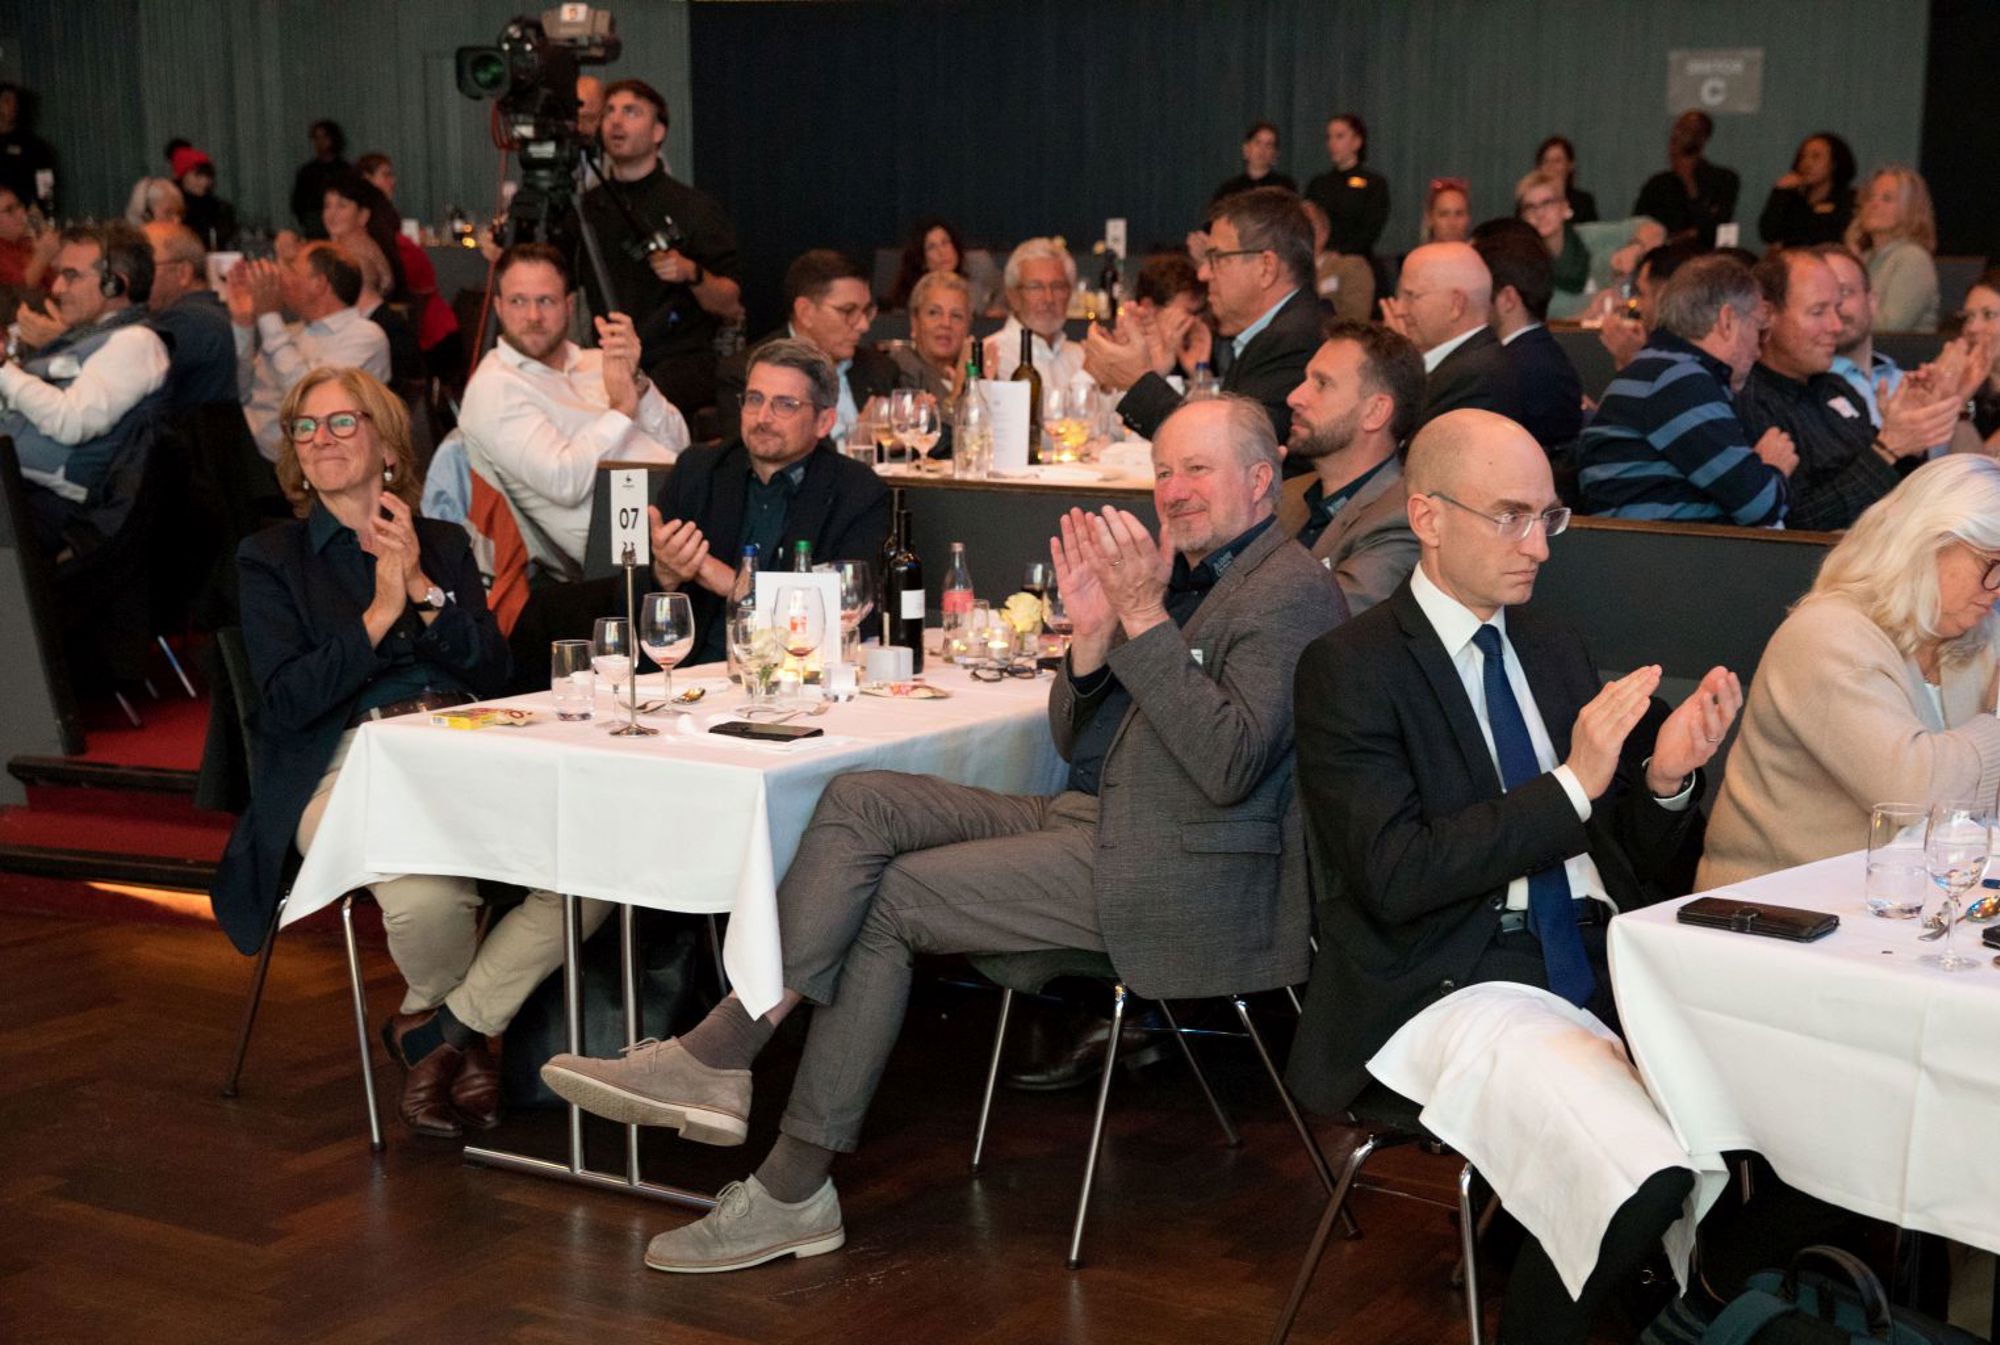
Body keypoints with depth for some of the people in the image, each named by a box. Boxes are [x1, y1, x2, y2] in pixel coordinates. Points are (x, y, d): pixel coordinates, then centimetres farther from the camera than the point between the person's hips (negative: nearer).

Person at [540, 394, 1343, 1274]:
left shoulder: (1290, 590, -10)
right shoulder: (1185, 573, 17)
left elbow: (1229, 765, -24)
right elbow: (1074, 743, 14)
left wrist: (1144, 619, -22)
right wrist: (1092, 634, -5)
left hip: (1179, 875, -9)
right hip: (1098, 821, 9)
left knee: (888, 898, -12)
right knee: (863, 801, -7)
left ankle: (793, 1191, -5)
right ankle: (715, 1059, -13)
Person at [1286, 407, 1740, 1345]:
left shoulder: (1552, 646, 17)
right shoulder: (1349, 669, -3)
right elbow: (1393, 878, -15)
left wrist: (1664, 777, -3)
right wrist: (1574, 783, -18)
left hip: (1597, 953, 6)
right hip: (1451, 978, -6)